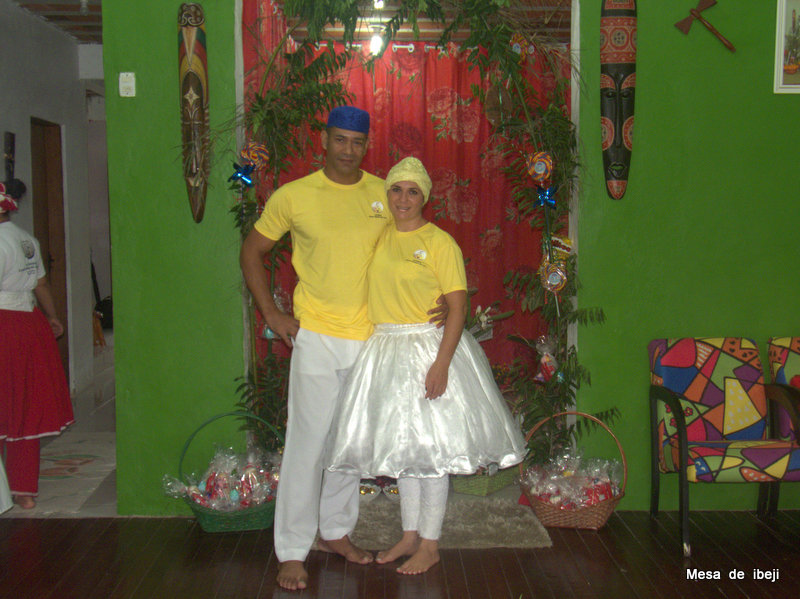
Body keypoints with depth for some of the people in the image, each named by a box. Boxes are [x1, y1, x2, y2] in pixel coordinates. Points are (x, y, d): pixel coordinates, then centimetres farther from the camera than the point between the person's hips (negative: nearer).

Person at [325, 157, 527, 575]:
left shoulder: (440, 242, -9)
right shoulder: (379, 238, 8)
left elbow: (457, 307, -13)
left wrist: (442, 363, -22)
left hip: (430, 348, -6)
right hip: (385, 352, 6)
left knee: (429, 446, 0)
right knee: (400, 444, 13)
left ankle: (430, 545, 13)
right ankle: (410, 535, 27)